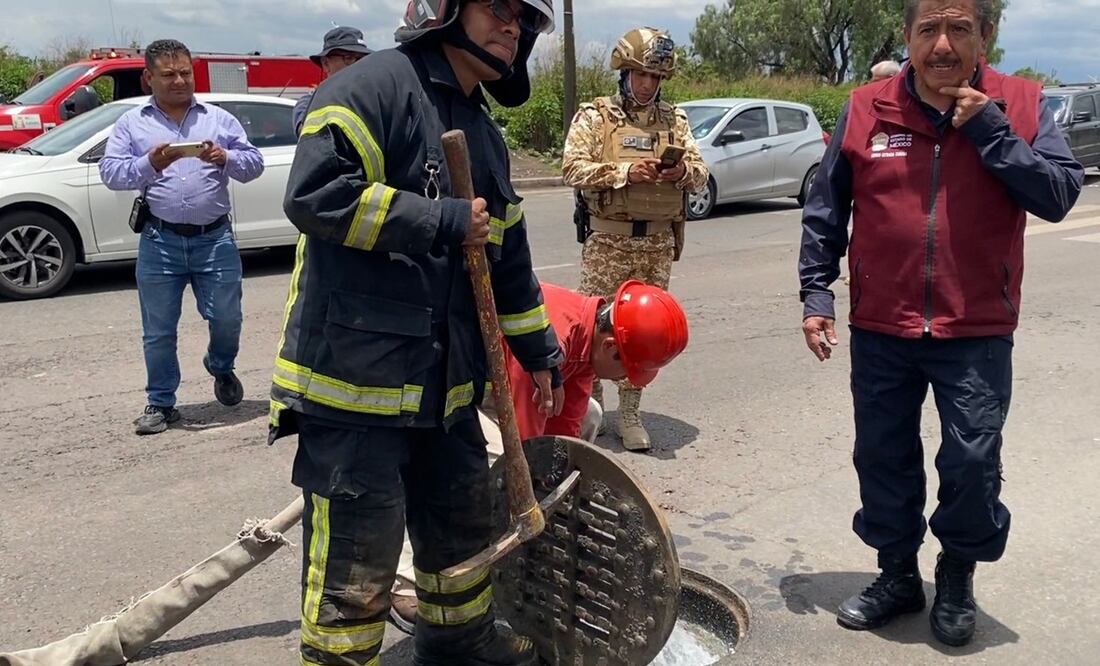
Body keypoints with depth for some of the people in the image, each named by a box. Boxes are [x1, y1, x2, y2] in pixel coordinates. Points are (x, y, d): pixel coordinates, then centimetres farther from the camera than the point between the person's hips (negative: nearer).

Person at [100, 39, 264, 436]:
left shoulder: (219, 118, 11)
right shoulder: (132, 123, 9)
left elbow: (255, 163, 7)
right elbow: (110, 172, 0)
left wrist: (226, 158, -14)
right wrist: (149, 164, -18)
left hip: (215, 239, 0)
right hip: (159, 242, 0)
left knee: (227, 319, 3)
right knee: (158, 331, 5)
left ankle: (220, 367, 35)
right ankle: (161, 404, 19)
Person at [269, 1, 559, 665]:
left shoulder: (486, 136, 17)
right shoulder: (375, 85, -10)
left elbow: (508, 257, 24)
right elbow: (315, 192, -24)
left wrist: (538, 349, 28)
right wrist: (444, 222, -19)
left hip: (442, 380, 9)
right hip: (354, 379, -9)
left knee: (462, 516, 23)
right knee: (356, 557, -4)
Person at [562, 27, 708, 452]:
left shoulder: (674, 121, 13)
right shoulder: (595, 116, 2)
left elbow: (700, 173, 10)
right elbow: (573, 167, -9)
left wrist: (683, 172, -13)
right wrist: (624, 172, -19)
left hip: (659, 242, 3)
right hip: (608, 241, -3)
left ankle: (629, 413, 17)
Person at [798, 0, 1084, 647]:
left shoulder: (1022, 106, -1)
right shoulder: (866, 109, -1)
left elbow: (1060, 196, -11)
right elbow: (825, 212, 5)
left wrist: (991, 130, -16)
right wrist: (816, 292, 1)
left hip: (978, 331, -1)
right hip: (880, 328, 2)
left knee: (973, 460, 0)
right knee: (884, 458, 12)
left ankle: (958, 579, 28)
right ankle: (898, 574, 33)